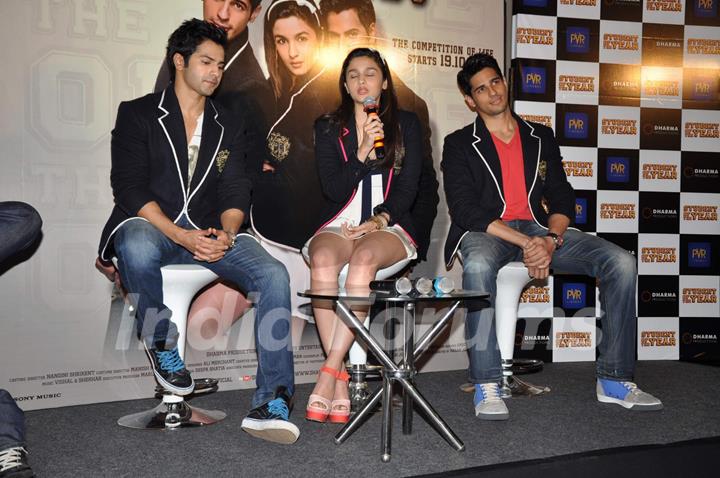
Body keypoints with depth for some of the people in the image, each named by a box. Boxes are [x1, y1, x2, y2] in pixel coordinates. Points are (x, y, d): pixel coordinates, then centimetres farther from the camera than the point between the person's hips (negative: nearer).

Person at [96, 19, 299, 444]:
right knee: (138, 249, -40)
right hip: (151, 225, -3)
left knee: (273, 274, -24)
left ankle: (273, 402, -27)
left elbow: (236, 190, 8)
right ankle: (162, 343, -11)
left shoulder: (231, 126, 17)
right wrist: (180, 236, -21)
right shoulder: (138, 114, 6)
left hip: (210, 232, 3)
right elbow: (129, 187, -5)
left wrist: (226, 233, -16)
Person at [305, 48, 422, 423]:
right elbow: (333, 190, 1)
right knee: (323, 260, -35)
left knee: (364, 258, -37)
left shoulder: (406, 124, 12)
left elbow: (407, 188, 3)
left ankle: (329, 371, -35)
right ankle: (341, 380, -33)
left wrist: (380, 219, -14)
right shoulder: (328, 128, 13)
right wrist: (362, 153, -12)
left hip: (390, 225, -1)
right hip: (340, 223, 1)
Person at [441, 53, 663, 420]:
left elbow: (561, 199, 11)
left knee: (621, 263, -16)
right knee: (479, 265, -41)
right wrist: (526, 243, -19)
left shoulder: (541, 137, 19)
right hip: (486, 232, -4)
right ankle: (486, 386, -32)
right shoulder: (460, 145, 6)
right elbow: (465, 210, -8)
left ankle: (614, 380, -9)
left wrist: (550, 240, -12)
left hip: (539, 227, 4)